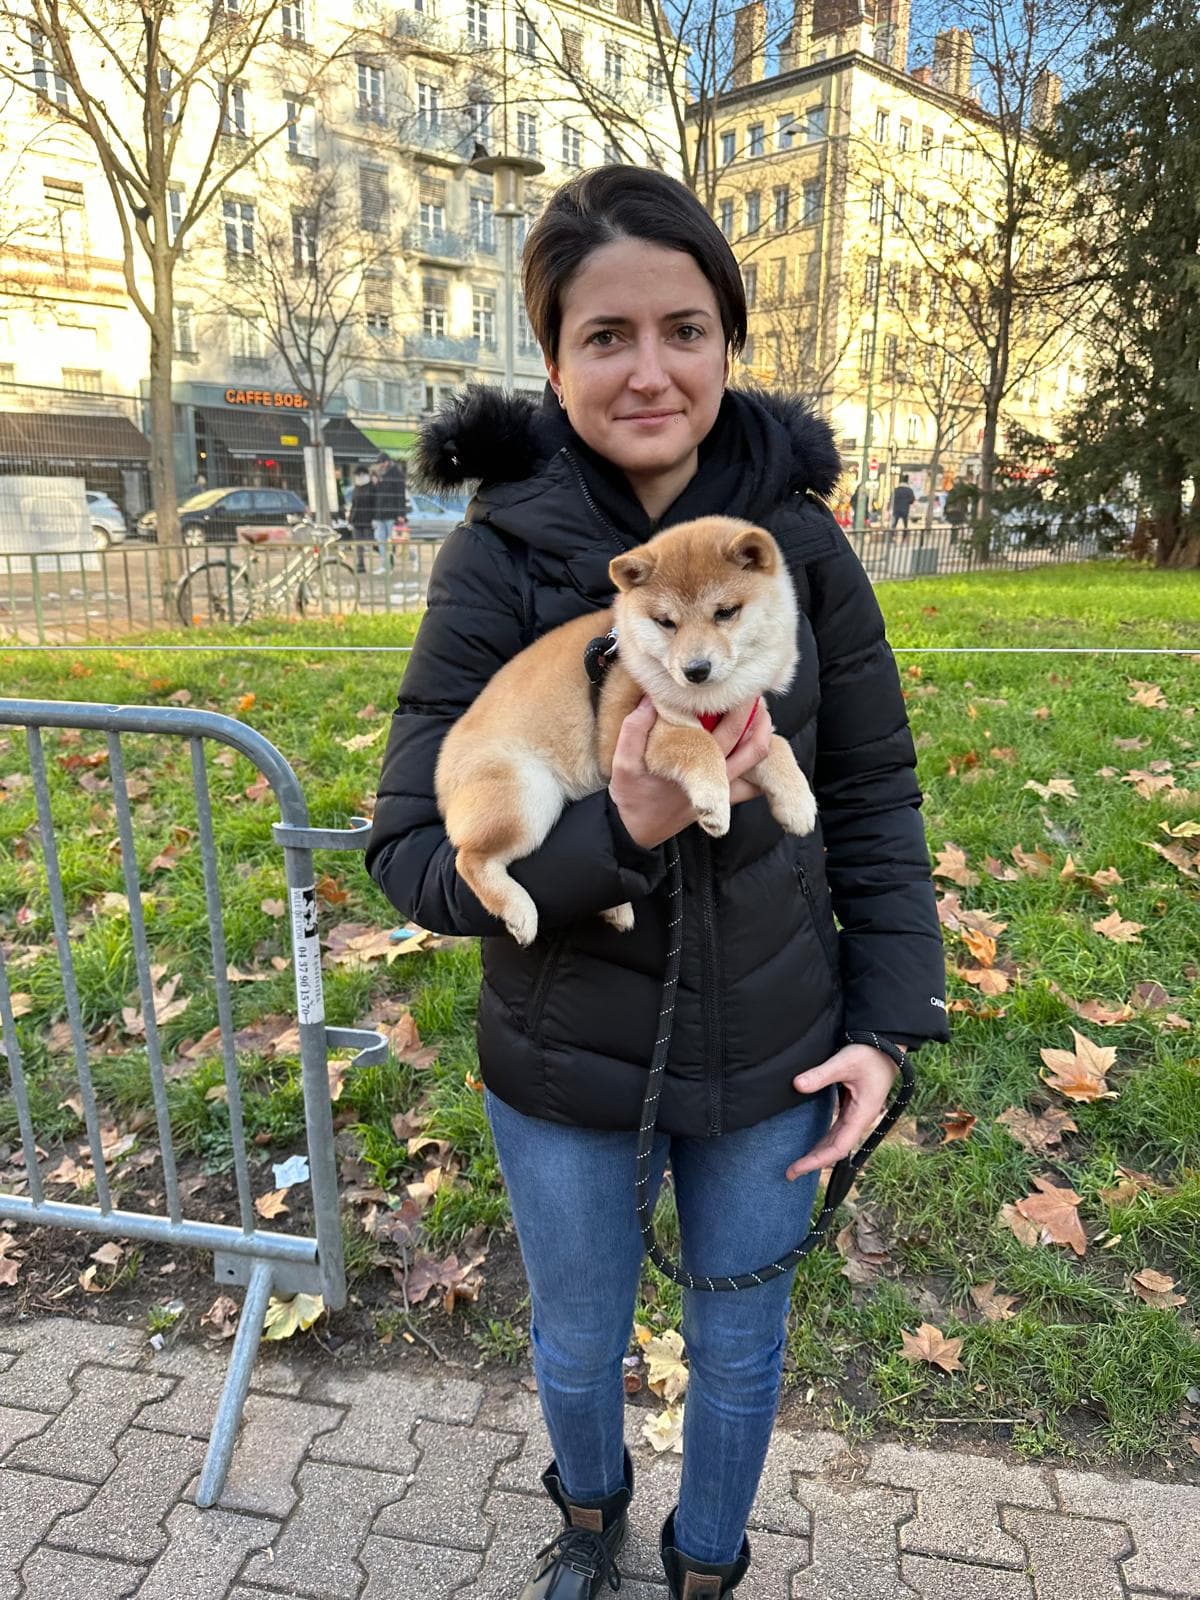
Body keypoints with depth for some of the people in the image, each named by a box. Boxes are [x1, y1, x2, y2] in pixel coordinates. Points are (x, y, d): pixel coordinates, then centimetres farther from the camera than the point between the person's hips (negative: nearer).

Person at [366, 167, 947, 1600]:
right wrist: (618, 831, -31)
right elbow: (412, 856, -16)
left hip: (770, 1059, 2)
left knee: (738, 1345, 24)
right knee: (577, 1345, 24)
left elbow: (875, 802, -2)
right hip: (566, 1068, -1)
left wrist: (889, 1024, -5)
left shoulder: (801, 543, -9)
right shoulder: (497, 561, -15)